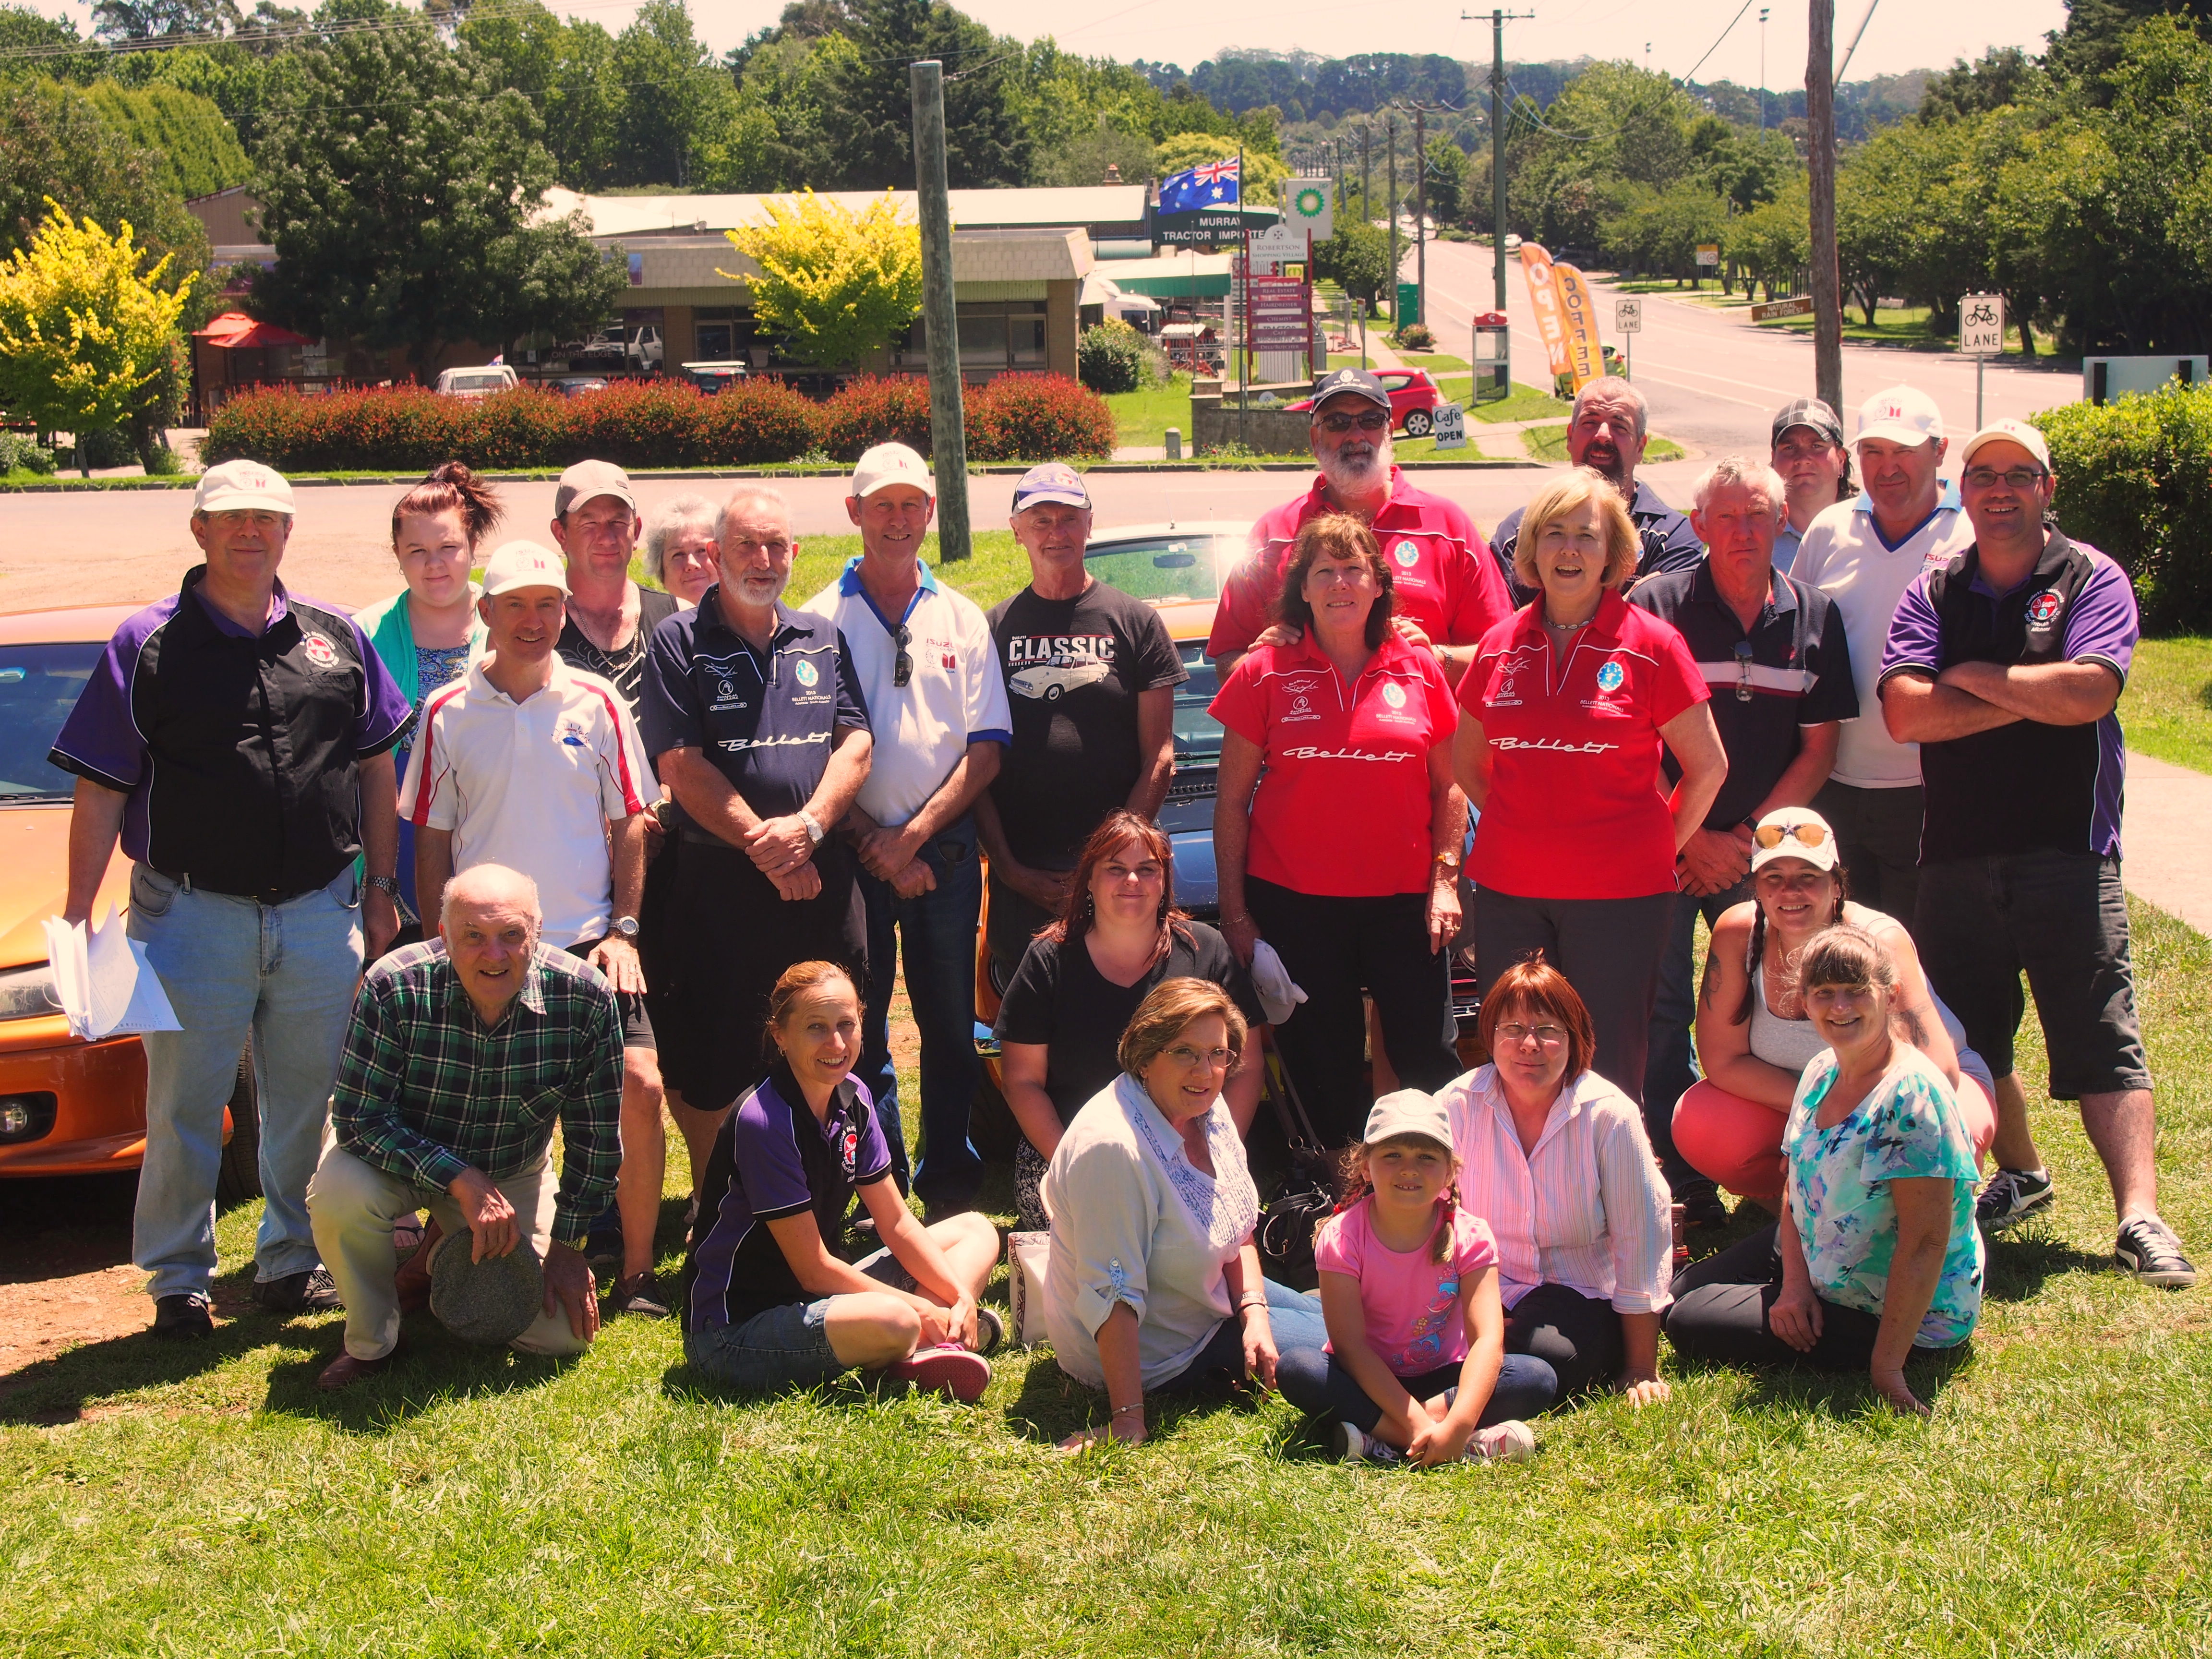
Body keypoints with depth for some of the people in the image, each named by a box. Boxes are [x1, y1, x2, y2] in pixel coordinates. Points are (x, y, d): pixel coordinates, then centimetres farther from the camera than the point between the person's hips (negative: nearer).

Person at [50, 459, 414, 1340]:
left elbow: (376, 768, 13)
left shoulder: (335, 637, 8)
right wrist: (77, 910, -7)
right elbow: (101, 792, -1)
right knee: (184, 1109, 3)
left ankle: (292, 1261, 26)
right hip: (193, 912, -3)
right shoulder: (148, 646, -1)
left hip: (321, 912, 3)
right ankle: (178, 1279, 17)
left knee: (309, 1102, 11)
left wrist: (381, 892, 10)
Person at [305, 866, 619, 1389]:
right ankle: (370, 1343, -5)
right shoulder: (396, 988, -29)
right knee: (339, 1197, -36)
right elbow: (360, 1118, -25)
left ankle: (449, 1258, 24)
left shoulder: (585, 998, -23)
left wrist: (566, 1244, -7)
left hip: (513, 1173, 2)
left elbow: (596, 1135, -11)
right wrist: (462, 1180, -33)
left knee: (565, 1332, -7)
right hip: (400, 1155, -2)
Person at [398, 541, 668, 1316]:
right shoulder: (448, 714, 3)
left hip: (588, 942, 0)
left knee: (639, 1088, -11)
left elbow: (628, 824, 8)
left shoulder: (596, 704, 5)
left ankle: (637, 1273, 1)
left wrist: (623, 930, -1)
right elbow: (431, 839, 7)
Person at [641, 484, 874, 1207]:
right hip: (718, 884, -3)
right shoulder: (680, 643, 1)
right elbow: (682, 766, -8)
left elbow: (856, 743, 5)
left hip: (822, 880, 3)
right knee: (708, 1072, 2)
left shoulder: (823, 639, 14)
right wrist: (760, 842, -14)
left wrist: (808, 825, -12)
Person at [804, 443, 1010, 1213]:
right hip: (854, 853, -2)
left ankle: (949, 1179, 18)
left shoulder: (962, 619, 9)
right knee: (859, 1031, 2)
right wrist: (875, 842, -9)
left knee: (952, 1024, 6)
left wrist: (915, 835, -8)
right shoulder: (820, 621, 2)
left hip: (946, 849, 2)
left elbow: (987, 747, 3)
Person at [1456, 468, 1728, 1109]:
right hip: (1509, 892, 3)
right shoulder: (1500, 647, 7)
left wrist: (1657, 846, 3)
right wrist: (1517, 827, 12)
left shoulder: (1651, 645, -3)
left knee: (1611, 1070, 2)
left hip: (1619, 893, -3)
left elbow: (1709, 768, 3)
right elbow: (1467, 759, 20)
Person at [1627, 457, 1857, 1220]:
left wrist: (1746, 836, -4)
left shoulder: (1815, 618, 5)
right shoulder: (1655, 606, -4)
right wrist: (1690, 837, -9)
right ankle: (1681, 1182, 7)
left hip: (1761, 849, 2)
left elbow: (1818, 749, 5)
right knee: (1662, 1014, -1)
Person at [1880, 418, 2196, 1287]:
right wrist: (2032, 699, -10)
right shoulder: (1933, 593, 9)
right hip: (1956, 853, 4)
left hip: (2067, 852, -4)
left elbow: (2090, 692, -17)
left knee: (2103, 1043, -7)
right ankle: (2020, 1175, 33)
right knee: (1967, 1040, 13)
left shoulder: (2092, 580, 1)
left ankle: (2140, 1218, -8)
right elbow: (1905, 712, -7)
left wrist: (1971, 676, -7)